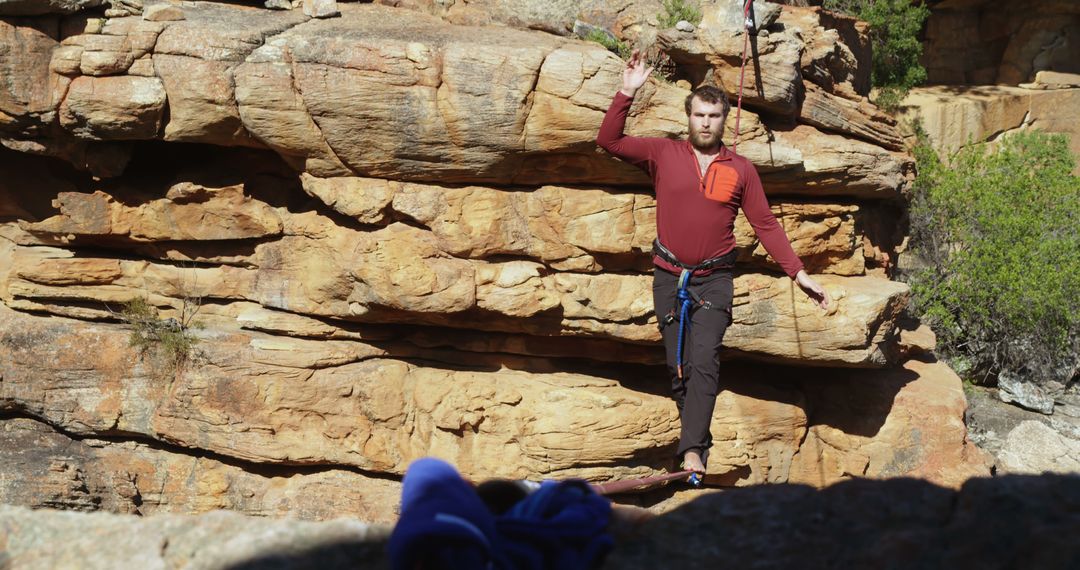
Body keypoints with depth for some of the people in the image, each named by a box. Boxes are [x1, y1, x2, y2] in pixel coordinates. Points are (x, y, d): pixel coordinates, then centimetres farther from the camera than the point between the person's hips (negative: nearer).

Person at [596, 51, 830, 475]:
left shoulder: (741, 170, 4)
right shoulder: (663, 154, 4)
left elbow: (766, 225, 8)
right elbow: (609, 140, -1)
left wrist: (799, 274, 4)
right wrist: (627, 93, -11)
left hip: (714, 280, -1)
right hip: (669, 278, 1)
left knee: (704, 363, -17)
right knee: (679, 370, 3)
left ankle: (691, 453, -24)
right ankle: (700, 445, 13)